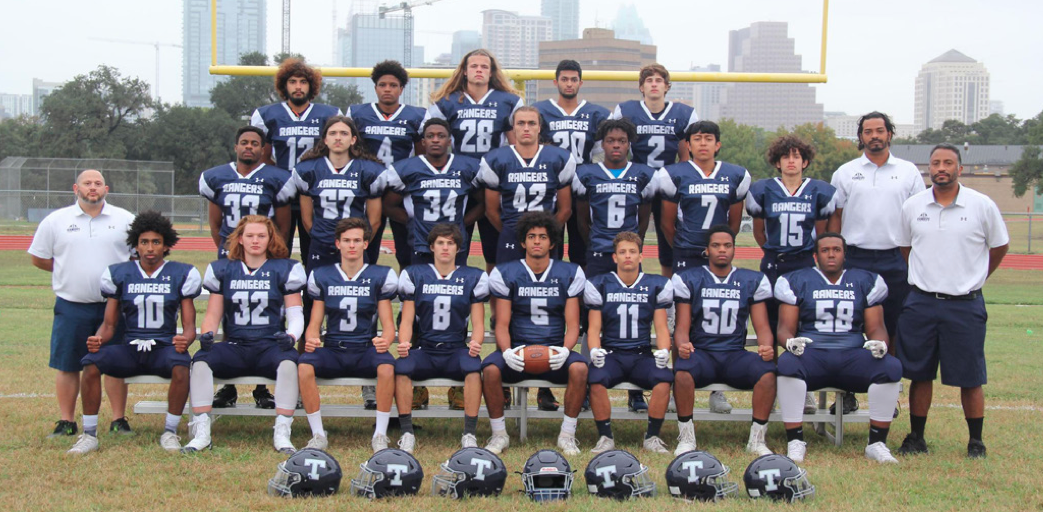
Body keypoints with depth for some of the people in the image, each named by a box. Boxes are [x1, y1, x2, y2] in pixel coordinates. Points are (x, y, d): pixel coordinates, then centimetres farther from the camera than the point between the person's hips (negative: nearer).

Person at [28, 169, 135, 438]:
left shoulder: (125, 220, 6)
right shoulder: (55, 221, 6)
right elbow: (38, 258, 11)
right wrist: (69, 272, 8)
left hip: (113, 305, 0)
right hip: (71, 306, 0)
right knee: (67, 365, 3)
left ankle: (119, 420, 11)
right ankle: (66, 422, 13)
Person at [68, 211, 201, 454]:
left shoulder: (181, 275, 4)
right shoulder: (119, 274, 7)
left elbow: (189, 326, 2)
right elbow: (109, 324, 9)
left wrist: (185, 340, -23)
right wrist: (98, 339, -15)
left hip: (164, 347, -1)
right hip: (129, 349, 2)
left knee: (181, 367, -36)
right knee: (91, 363, -27)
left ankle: (170, 432, -17)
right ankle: (89, 434, -14)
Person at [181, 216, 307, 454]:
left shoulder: (284, 269, 10)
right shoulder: (222, 270, 15)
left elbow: (295, 314, 6)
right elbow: (213, 314, 14)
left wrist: (290, 336, -15)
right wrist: (206, 335, -8)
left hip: (270, 345, -2)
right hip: (234, 346, 2)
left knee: (288, 361, -36)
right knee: (201, 360, -28)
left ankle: (282, 434, -30)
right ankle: (201, 432, -27)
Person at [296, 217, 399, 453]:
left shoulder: (380, 276, 6)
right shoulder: (322, 276, 10)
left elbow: (388, 324, 4)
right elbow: (314, 323, 10)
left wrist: (385, 340, -20)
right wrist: (311, 339, -14)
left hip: (366, 350, -1)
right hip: (332, 351, 1)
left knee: (387, 367, -35)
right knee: (305, 365, -31)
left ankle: (380, 434, -19)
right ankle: (318, 434, -18)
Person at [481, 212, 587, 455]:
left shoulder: (569, 273, 6)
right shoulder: (506, 273, 5)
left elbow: (572, 324, 4)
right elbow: (502, 324, 2)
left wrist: (565, 350, -17)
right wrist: (507, 351, -19)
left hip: (555, 351, 0)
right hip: (517, 349, 0)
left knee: (579, 367, -31)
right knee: (490, 369, -31)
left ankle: (567, 435, -15)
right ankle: (499, 434, -12)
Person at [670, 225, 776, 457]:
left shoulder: (753, 281, 11)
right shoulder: (688, 280, 7)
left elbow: (762, 327, 9)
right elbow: (682, 327, 4)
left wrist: (766, 346, -14)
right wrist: (682, 345, -21)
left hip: (735, 355, 1)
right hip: (701, 352, -1)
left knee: (767, 372, -31)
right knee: (682, 371, -37)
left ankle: (757, 439, -16)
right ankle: (686, 438, -20)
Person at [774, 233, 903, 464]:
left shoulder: (864, 282, 16)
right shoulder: (798, 281, 11)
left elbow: (876, 328, 13)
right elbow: (785, 327, 6)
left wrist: (879, 343, -11)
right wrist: (790, 341, -19)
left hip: (853, 356, 2)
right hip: (812, 354, -2)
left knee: (891, 366, -28)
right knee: (787, 364, -36)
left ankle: (877, 443, -17)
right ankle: (795, 441, -27)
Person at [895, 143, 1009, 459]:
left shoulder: (982, 206, -2)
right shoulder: (912, 206, 4)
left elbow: (999, 247, 10)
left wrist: (971, 279, 13)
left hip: (965, 305, -2)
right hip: (921, 303, 2)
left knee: (970, 378, 2)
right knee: (920, 374, 7)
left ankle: (976, 442, 14)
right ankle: (916, 438, 18)